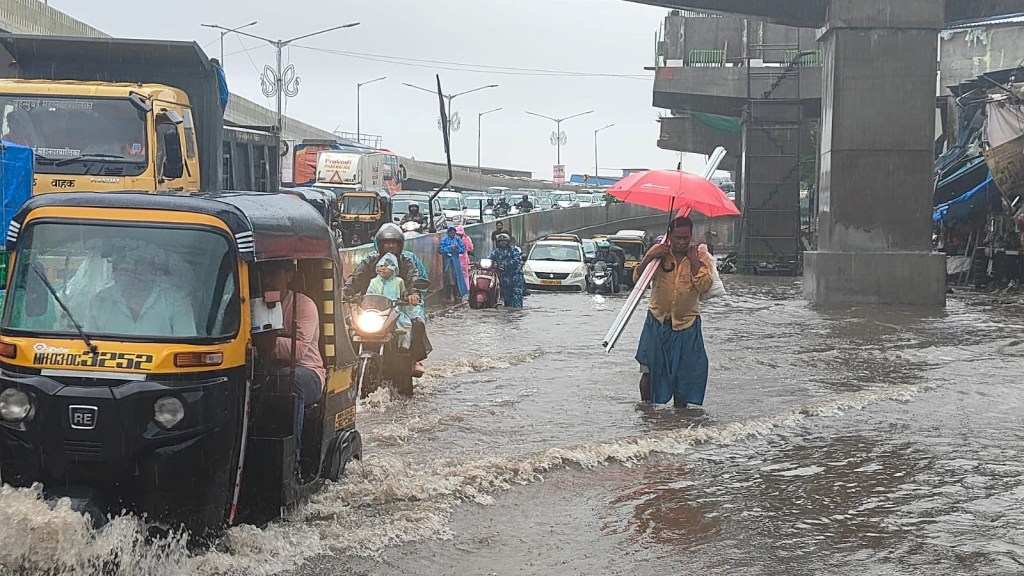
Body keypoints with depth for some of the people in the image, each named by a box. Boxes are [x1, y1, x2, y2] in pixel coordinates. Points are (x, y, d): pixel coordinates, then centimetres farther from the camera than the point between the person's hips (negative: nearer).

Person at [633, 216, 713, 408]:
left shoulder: (700, 257, -2)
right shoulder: (659, 251, -1)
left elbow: (704, 286, -16)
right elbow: (637, 279, -5)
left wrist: (693, 259, -17)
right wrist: (649, 257, -20)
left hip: (686, 324, 0)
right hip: (657, 322, 0)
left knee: (684, 372, 7)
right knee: (650, 370, 2)